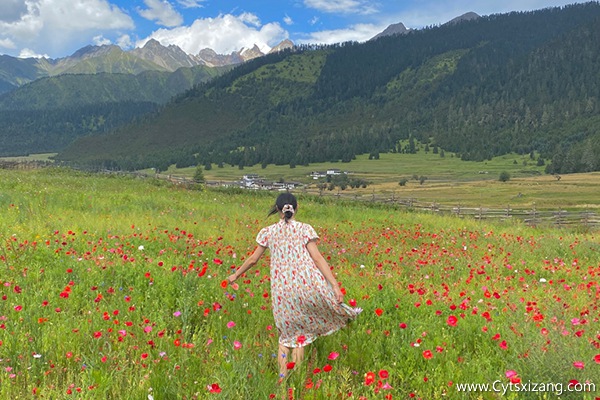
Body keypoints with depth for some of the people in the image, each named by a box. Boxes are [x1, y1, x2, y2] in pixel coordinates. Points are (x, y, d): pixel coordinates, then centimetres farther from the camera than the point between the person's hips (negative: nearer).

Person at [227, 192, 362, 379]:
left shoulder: (267, 232, 9)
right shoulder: (304, 229, 3)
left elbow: (253, 259, 15)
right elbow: (317, 258, -5)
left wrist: (236, 275, 32)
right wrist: (335, 285, -6)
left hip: (282, 290, 3)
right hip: (308, 284, -3)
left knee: (287, 334, 14)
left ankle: (283, 375, 15)